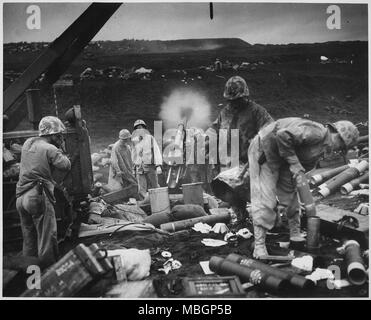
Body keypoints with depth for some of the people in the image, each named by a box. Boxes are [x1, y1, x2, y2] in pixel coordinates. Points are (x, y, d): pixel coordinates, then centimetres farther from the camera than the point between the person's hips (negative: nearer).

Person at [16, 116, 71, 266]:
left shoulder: (27, 143, 13)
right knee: (47, 238, 0)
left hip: (20, 197, 8)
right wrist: (59, 150, 4)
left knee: (29, 240, 17)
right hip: (39, 197, -8)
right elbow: (66, 166, -10)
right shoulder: (50, 149, -8)